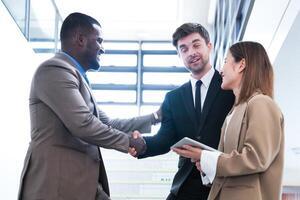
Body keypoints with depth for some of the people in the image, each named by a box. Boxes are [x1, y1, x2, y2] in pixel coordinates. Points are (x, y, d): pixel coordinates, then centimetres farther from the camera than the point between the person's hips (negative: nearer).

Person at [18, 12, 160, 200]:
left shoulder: (79, 78, 22)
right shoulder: (55, 69, -10)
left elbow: (107, 124, 27)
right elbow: (83, 124, -20)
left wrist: (153, 117, 26)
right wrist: (128, 142, -7)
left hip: (83, 183, 9)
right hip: (58, 183, -9)